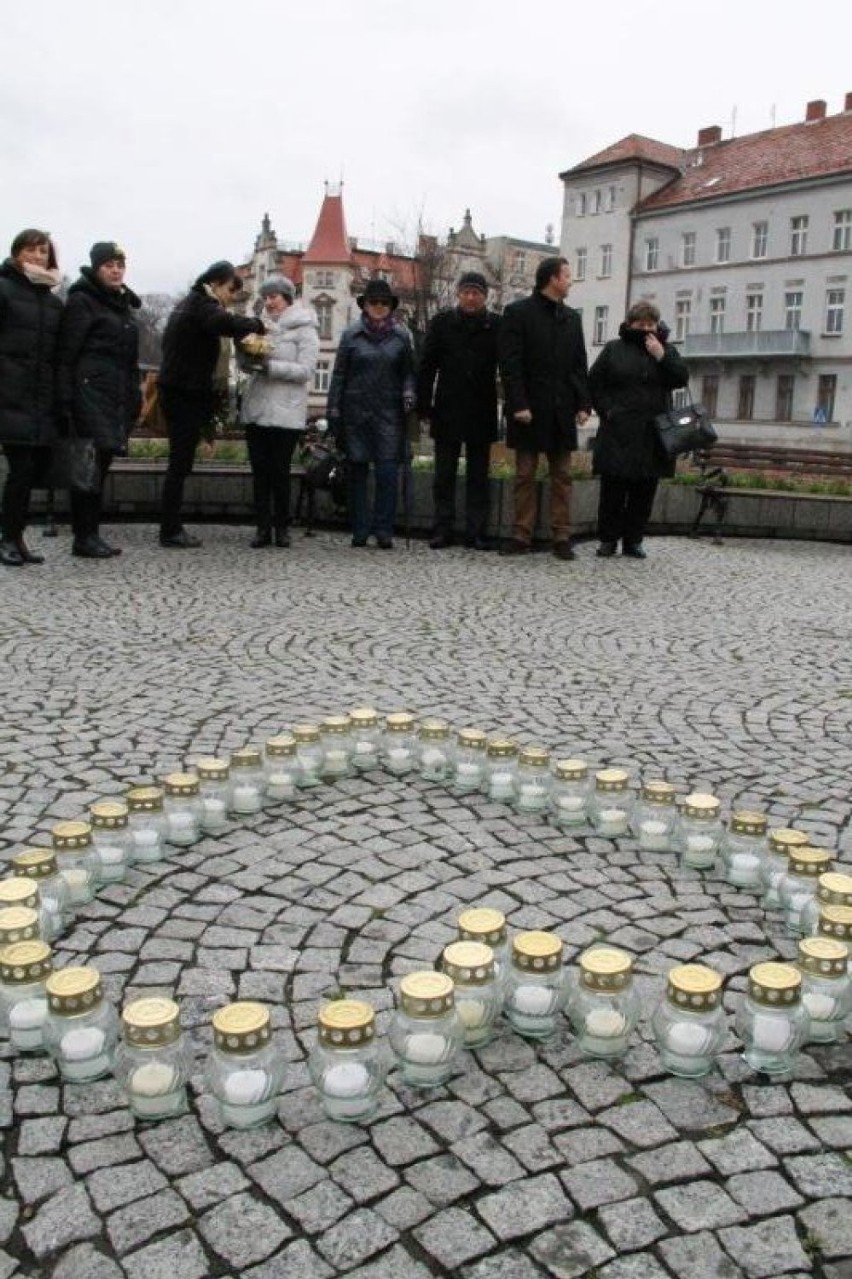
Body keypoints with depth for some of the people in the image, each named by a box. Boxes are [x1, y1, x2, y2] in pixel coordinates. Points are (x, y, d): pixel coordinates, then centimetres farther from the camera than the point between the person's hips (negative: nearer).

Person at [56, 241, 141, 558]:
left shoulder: (123, 304, 20)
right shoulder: (82, 301, -3)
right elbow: (66, 353, -9)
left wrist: (134, 398, 16)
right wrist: (64, 400, -16)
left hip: (117, 396, 7)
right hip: (90, 391, -7)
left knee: (101, 464, 7)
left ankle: (91, 534, 11)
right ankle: (84, 537, -5)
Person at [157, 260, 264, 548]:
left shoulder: (191, 302, 21)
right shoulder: (200, 304, -11)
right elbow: (227, 324, -31)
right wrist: (256, 324, -14)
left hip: (178, 392, 10)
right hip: (185, 394, -10)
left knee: (180, 462, 11)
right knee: (180, 463, -7)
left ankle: (171, 527, 14)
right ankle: (170, 531, -3)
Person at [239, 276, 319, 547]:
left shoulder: (305, 330, -2)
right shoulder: (262, 326, 13)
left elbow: (305, 371, -12)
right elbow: (246, 364, 16)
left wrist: (270, 365, -19)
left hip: (286, 412, -5)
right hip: (256, 409, 5)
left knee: (280, 471, -1)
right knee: (259, 471, 4)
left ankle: (282, 527, 11)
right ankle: (263, 527, 10)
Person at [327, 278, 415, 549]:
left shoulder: (401, 335, 8)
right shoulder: (352, 335, 6)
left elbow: (408, 371, 13)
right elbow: (339, 374, 6)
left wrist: (408, 392, -6)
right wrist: (333, 410, 2)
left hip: (389, 412, 0)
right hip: (356, 412, 0)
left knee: (387, 471, -7)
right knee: (357, 471, 3)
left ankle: (384, 530, -2)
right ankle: (360, 530, 10)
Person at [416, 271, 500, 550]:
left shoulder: (496, 325, 2)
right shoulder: (442, 323, 4)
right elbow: (426, 367, 3)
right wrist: (424, 407, -2)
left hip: (482, 413, 0)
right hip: (447, 412, 1)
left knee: (478, 476, 5)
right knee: (444, 475, 5)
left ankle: (476, 532, 10)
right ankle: (443, 530, 11)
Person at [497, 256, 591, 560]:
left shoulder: (571, 317, 14)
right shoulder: (517, 312, -2)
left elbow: (580, 365, 13)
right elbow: (509, 363, -8)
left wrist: (583, 404, 3)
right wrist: (518, 404, -16)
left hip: (562, 410, 4)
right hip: (529, 409, -4)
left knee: (562, 476, 4)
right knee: (525, 474, 2)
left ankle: (561, 537, 8)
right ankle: (522, 536, 8)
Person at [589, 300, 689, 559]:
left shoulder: (667, 350, 13)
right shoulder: (614, 349, 7)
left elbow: (682, 379, 0)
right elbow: (594, 383, 6)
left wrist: (662, 356, -9)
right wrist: (606, 410, -4)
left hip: (652, 433, 2)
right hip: (618, 432, -2)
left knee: (644, 490, 3)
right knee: (613, 488, -1)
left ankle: (633, 540, 12)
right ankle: (608, 539, 8)